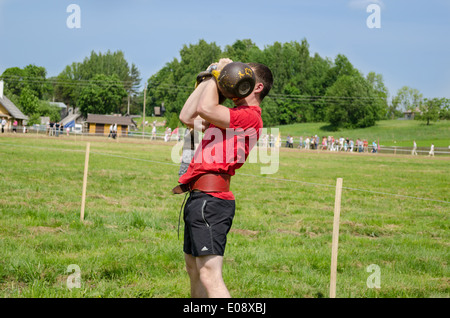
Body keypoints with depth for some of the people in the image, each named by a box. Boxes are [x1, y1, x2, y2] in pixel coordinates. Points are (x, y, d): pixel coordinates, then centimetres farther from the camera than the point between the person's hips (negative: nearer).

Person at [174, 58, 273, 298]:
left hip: (211, 199, -11)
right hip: (198, 197, 11)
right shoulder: (232, 115, 23)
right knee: (193, 267, 19)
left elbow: (205, 109, -22)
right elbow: (187, 117, 24)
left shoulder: (250, 116, -9)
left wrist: (219, 75, -7)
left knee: (209, 273, -18)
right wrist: (207, 80, 23)